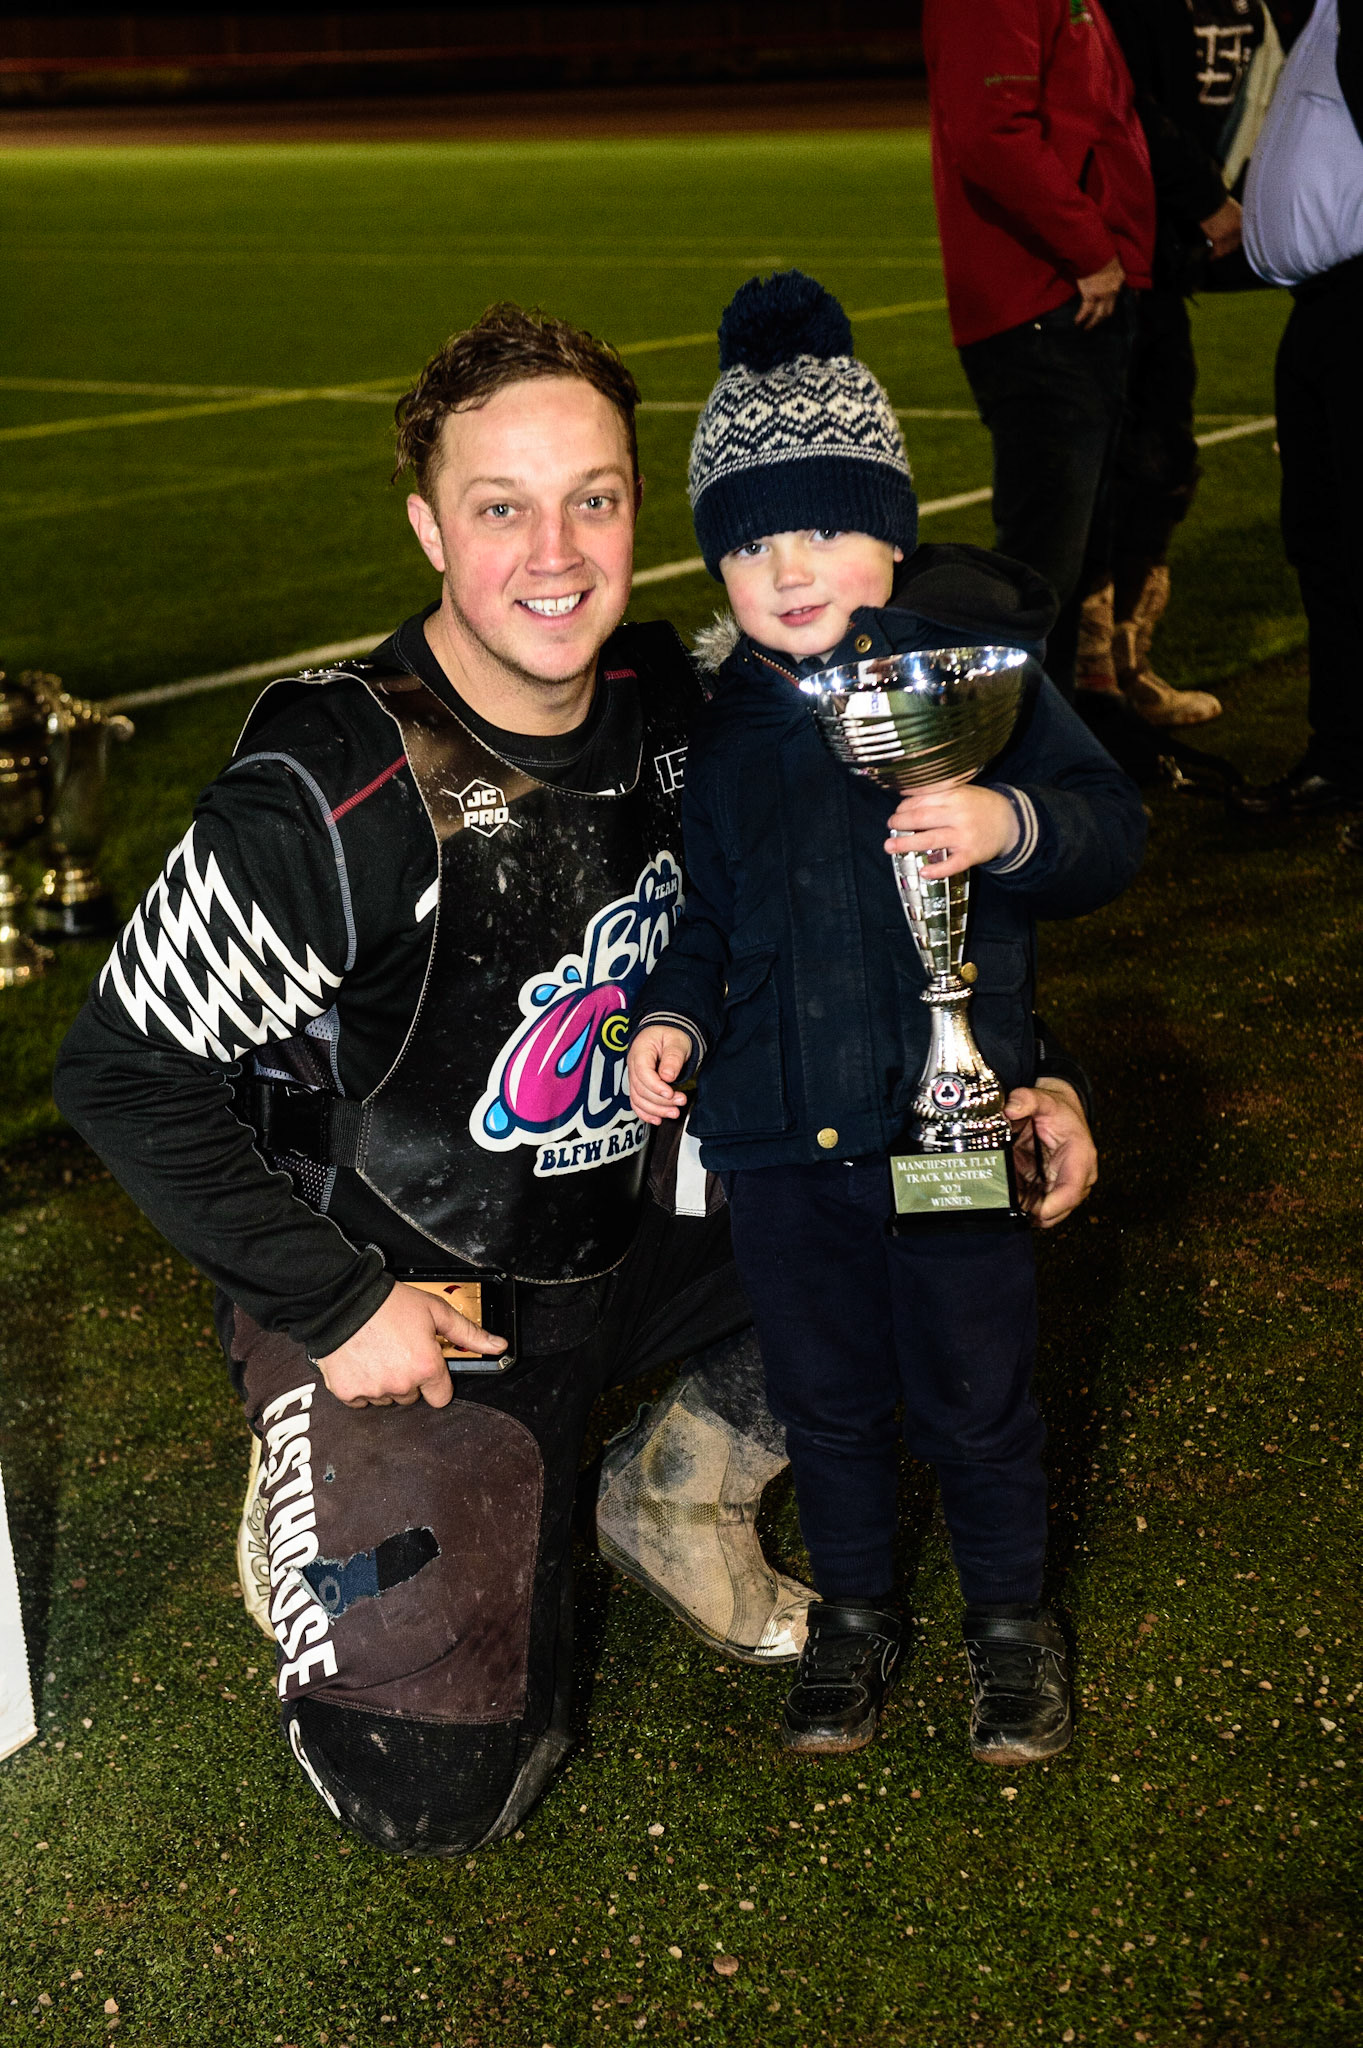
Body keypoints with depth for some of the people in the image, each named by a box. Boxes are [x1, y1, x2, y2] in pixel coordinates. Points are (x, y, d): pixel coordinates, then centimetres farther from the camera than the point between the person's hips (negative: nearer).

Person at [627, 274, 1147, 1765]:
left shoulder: (976, 668, -8)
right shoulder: (713, 722, 3)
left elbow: (1111, 828, -10)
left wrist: (1011, 828, -29)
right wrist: (671, 1014, -1)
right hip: (776, 1131, 3)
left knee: (973, 1398, 10)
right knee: (823, 1393, 18)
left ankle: (1010, 1617, 34)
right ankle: (853, 1610, 40)